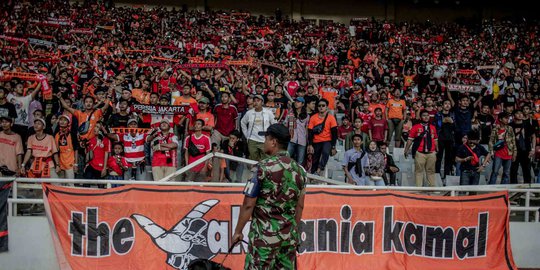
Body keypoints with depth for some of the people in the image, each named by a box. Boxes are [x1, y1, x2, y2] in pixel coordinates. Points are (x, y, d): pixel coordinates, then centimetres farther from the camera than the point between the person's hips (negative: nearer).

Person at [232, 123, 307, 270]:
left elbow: (248, 205, -10)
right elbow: (299, 206, 12)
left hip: (265, 235, -5)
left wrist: (238, 231, 0)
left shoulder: (263, 167, -12)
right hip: (289, 235, 6)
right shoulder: (299, 170, 5)